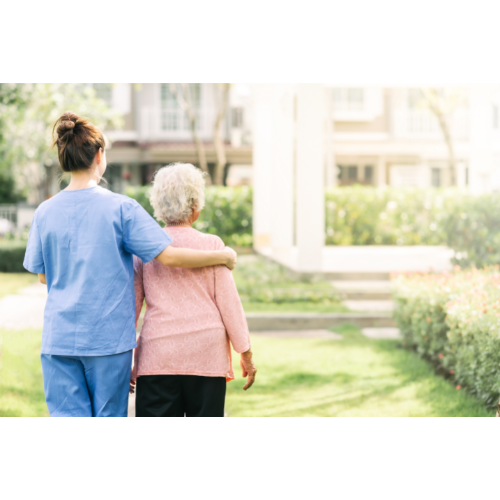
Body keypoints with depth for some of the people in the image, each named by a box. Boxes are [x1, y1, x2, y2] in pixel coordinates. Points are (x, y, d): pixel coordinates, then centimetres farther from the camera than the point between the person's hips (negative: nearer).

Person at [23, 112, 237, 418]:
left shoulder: (45, 212, 2)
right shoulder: (121, 208, -8)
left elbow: (43, 274, 11)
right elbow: (168, 255, -11)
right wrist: (223, 256, 1)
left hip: (59, 337, 3)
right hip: (109, 336, -2)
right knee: (109, 419, 9)